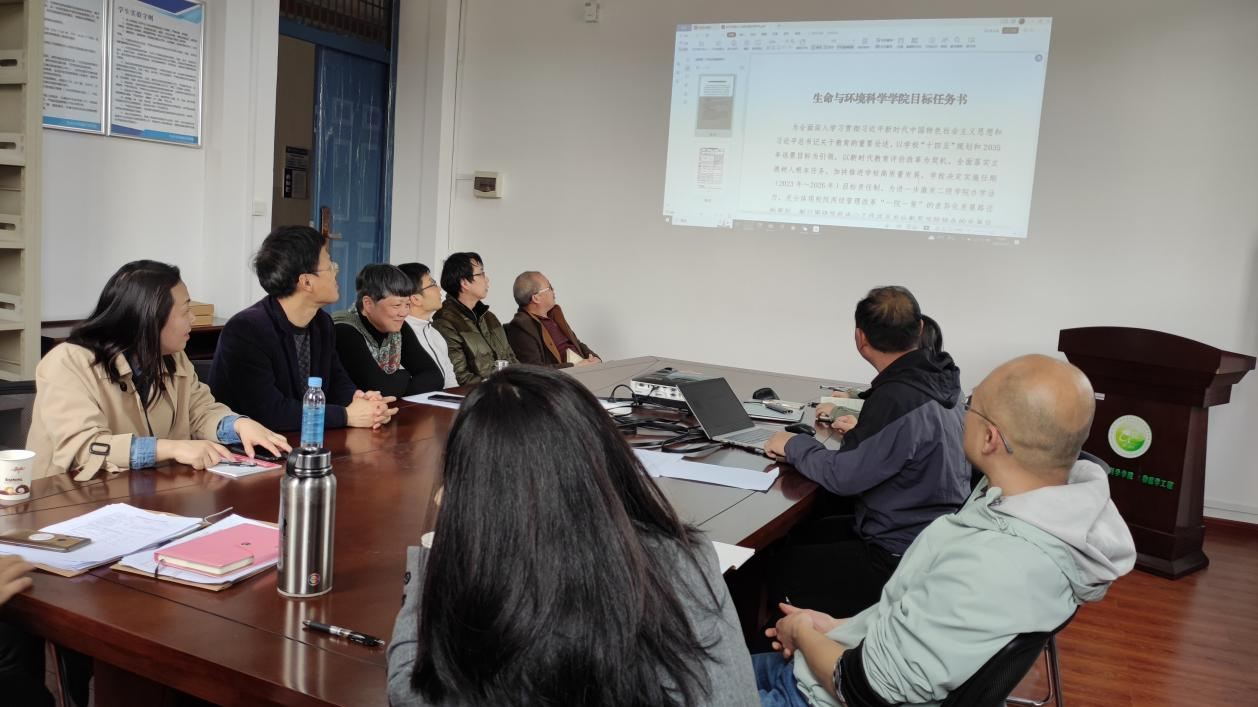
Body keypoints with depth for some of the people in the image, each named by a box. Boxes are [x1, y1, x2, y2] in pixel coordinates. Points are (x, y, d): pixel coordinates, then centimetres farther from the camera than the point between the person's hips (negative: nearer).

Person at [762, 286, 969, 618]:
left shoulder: (898, 398, -27)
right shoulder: (939, 378, 3)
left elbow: (843, 476, -22)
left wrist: (794, 445, -7)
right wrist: (865, 431, 27)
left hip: (900, 559, -10)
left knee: (778, 570, -6)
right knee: (797, 539, 18)